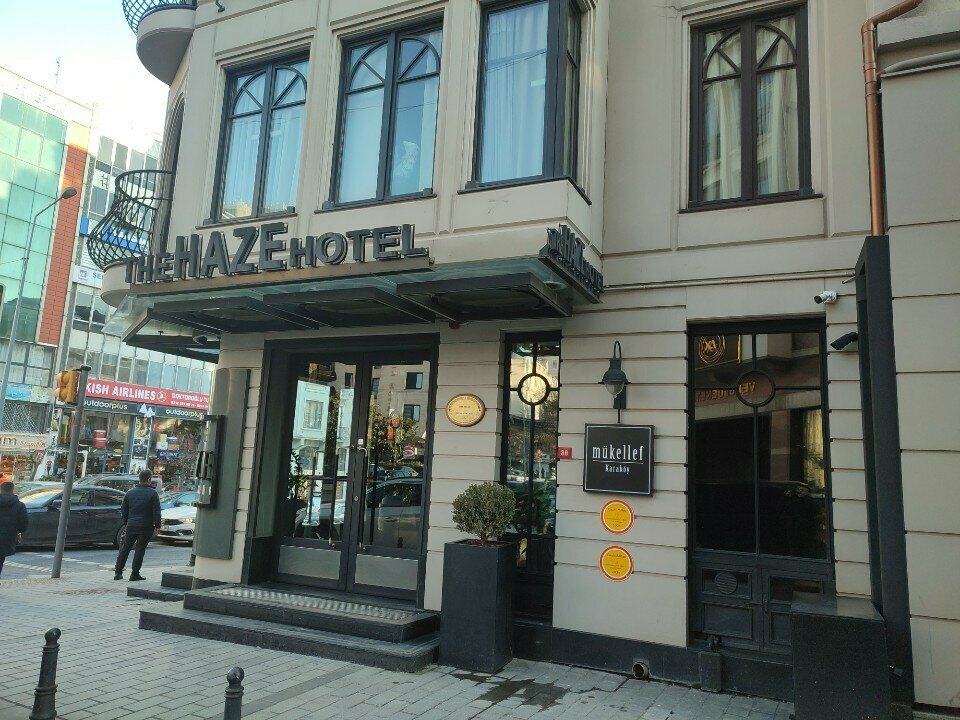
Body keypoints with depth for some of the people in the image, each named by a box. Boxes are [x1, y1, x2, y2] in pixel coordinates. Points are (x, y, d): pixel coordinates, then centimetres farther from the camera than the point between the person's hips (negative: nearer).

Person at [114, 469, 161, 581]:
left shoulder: (130, 492, 6)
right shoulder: (152, 493, -9)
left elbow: (123, 510, 12)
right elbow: (156, 512, -10)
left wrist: (125, 522, 22)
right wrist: (157, 525, -1)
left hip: (131, 525, 4)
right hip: (146, 527, -4)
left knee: (125, 548, 15)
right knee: (140, 549, 4)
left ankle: (118, 572, 16)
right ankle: (135, 574, 6)